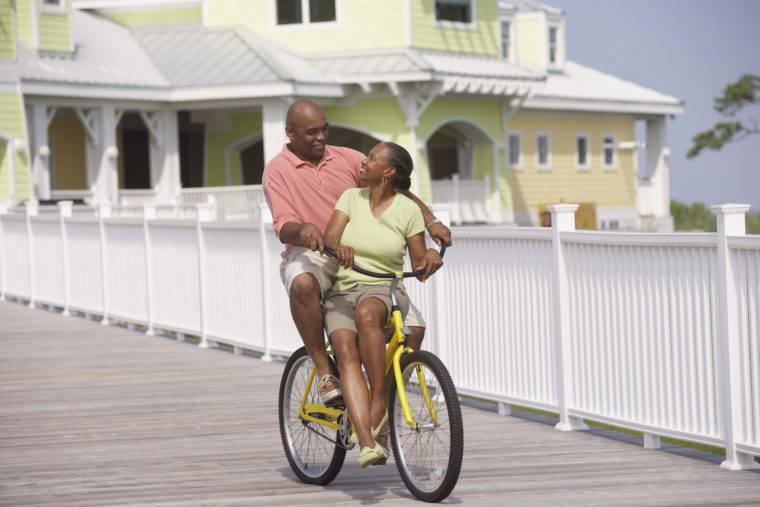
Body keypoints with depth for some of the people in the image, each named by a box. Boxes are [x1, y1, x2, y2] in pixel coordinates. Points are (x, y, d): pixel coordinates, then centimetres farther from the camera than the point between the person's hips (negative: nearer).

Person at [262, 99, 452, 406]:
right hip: (311, 256, -4)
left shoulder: (347, 158, 9)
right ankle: (325, 373, -27)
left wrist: (431, 222, -7)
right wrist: (303, 229, -37)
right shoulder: (277, 170, -1)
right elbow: (283, 228, -12)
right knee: (302, 284, -43)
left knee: (413, 327, -14)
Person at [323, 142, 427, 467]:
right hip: (342, 292, 2)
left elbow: (419, 264, 4)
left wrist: (428, 263, -19)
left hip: (384, 291, -2)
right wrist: (338, 248, -28)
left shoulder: (407, 210, 1)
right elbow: (329, 237, -5)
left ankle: (380, 401, -30)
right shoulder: (351, 197, 8)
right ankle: (367, 443, -41)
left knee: (366, 313, -41)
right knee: (347, 353, -29)